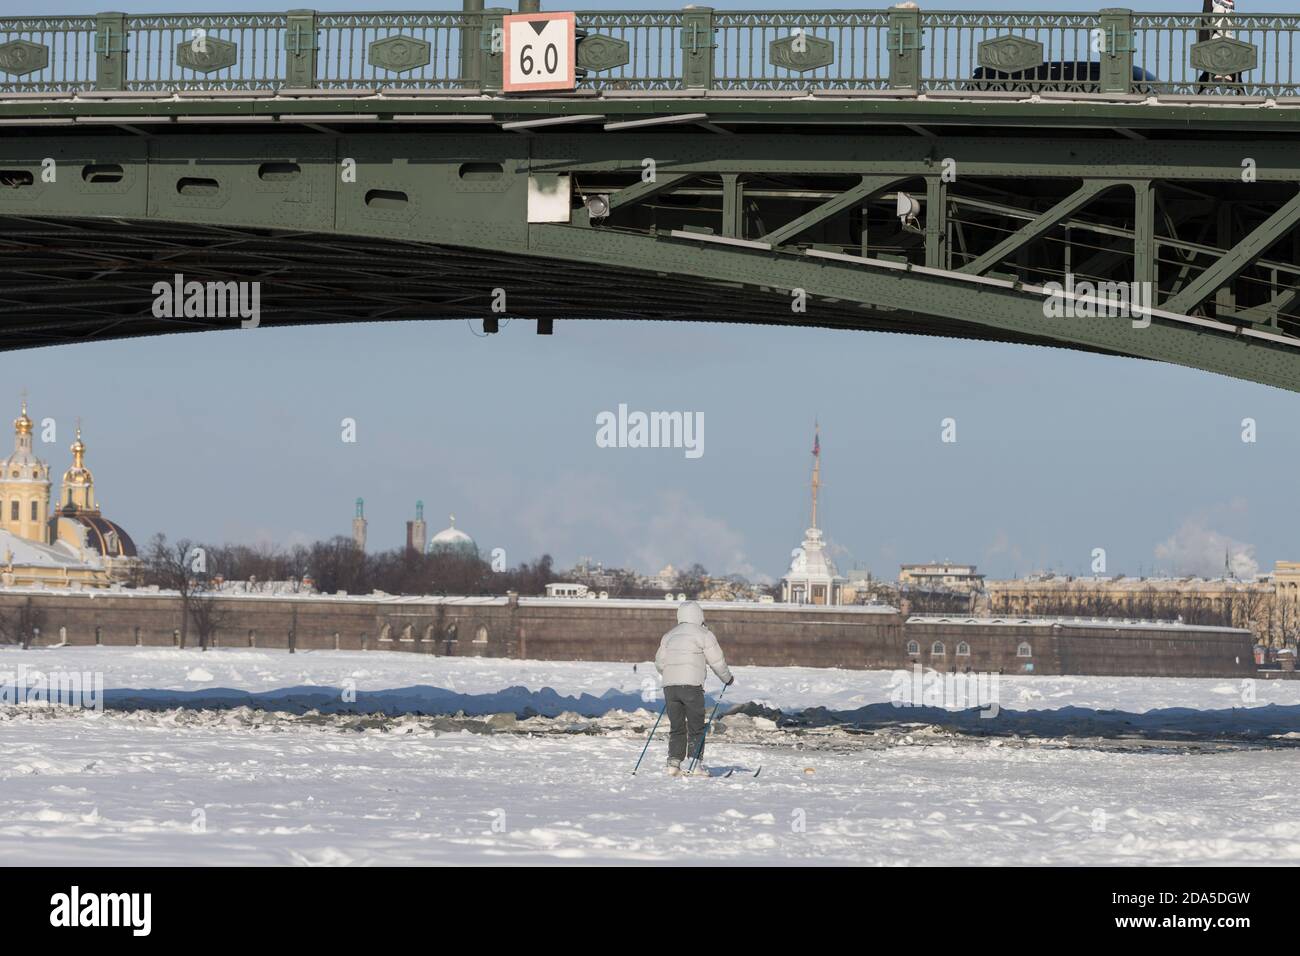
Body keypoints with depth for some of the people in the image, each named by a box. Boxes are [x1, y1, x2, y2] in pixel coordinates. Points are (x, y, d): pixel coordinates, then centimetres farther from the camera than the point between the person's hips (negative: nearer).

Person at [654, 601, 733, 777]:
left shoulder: (669, 636, 17)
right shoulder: (703, 634, 0)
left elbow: (660, 662, 21)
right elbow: (716, 660, 1)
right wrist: (727, 678, 17)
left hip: (670, 687, 5)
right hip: (691, 685, -5)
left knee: (676, 727, 11)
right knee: (696, 727, 1)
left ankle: (673, 762, 3)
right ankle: (696, 763, -7)